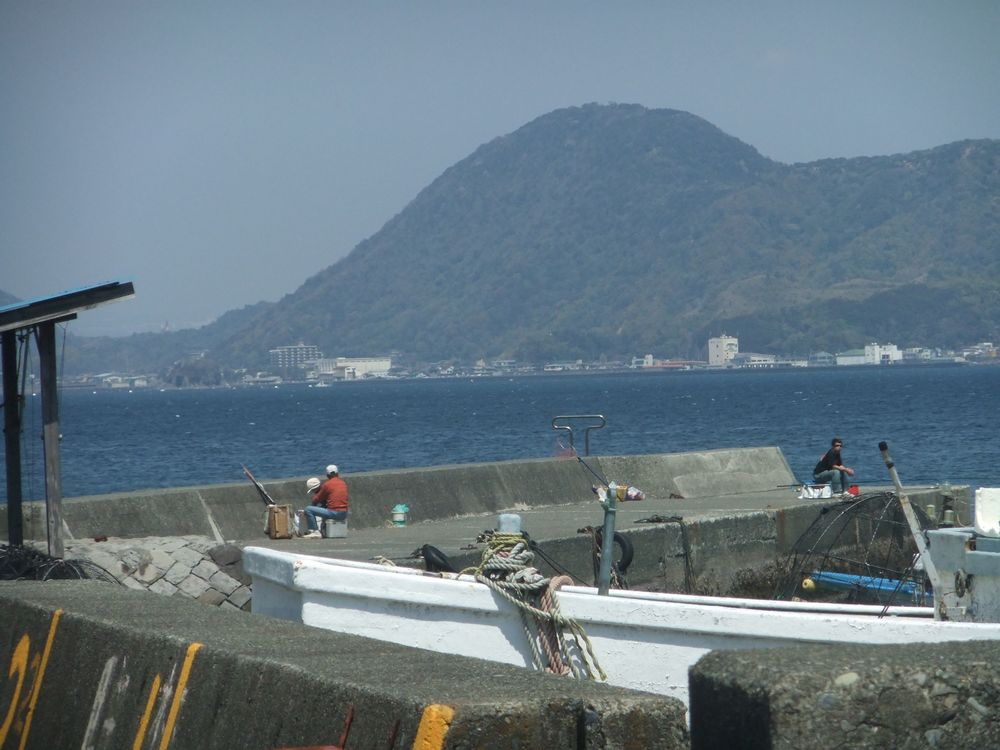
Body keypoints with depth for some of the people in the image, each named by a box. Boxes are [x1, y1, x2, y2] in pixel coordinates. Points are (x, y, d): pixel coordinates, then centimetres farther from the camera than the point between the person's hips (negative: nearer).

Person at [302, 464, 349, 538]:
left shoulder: (327, 485, -6)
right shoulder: (343, 483, 12)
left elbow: (315, 501, 3)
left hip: (334, 513, -7)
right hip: (344, 514, 7)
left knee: (308, 510, -8)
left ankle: (315, 531, -13)